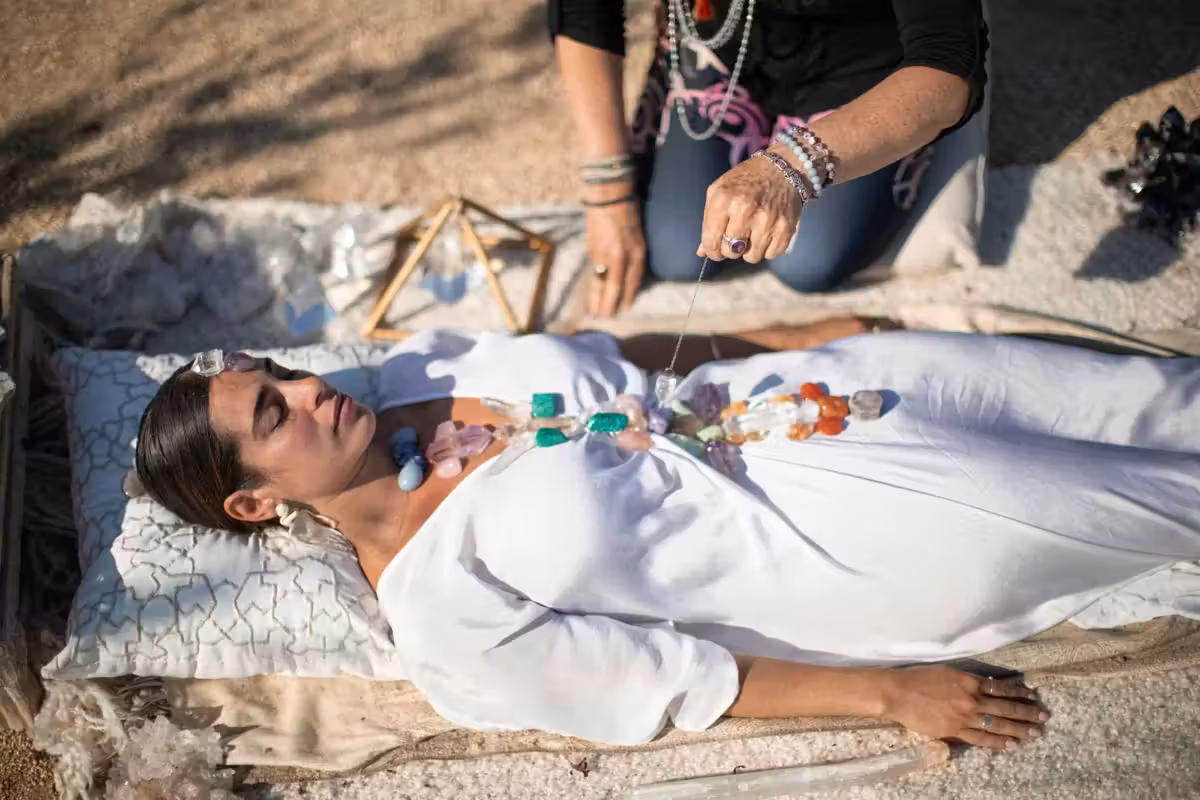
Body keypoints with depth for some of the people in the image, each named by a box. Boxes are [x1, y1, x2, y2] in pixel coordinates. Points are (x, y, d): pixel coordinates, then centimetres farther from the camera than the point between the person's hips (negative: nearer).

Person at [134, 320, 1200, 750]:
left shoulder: (413, 370, -2)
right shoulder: (438, 617, -19)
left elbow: (624, 349, 7)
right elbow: (670, 678, -16)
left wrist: (794, 334, 8)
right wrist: (891, 693, -12)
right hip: (809, 538, -5)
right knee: (1102, 498, 5)